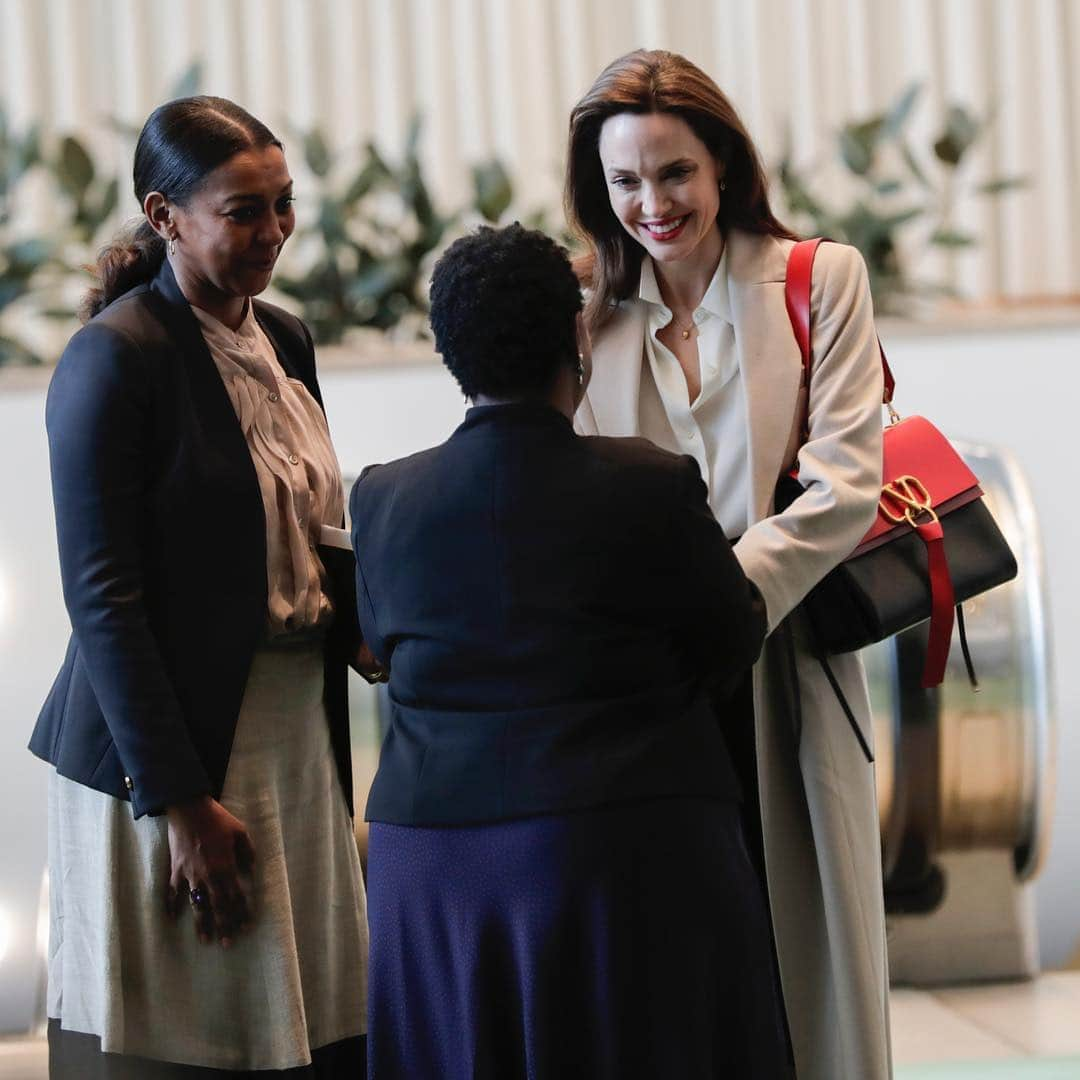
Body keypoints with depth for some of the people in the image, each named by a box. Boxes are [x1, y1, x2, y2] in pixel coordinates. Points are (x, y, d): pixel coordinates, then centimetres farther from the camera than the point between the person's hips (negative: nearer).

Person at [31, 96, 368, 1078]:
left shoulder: (284, 340, 11)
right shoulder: (115, 357, -12)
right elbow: (101, 596, -15)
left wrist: (363, 596, -2)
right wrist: (179, 802, -17)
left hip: (301, 745, 7)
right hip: (172, 765, -7)